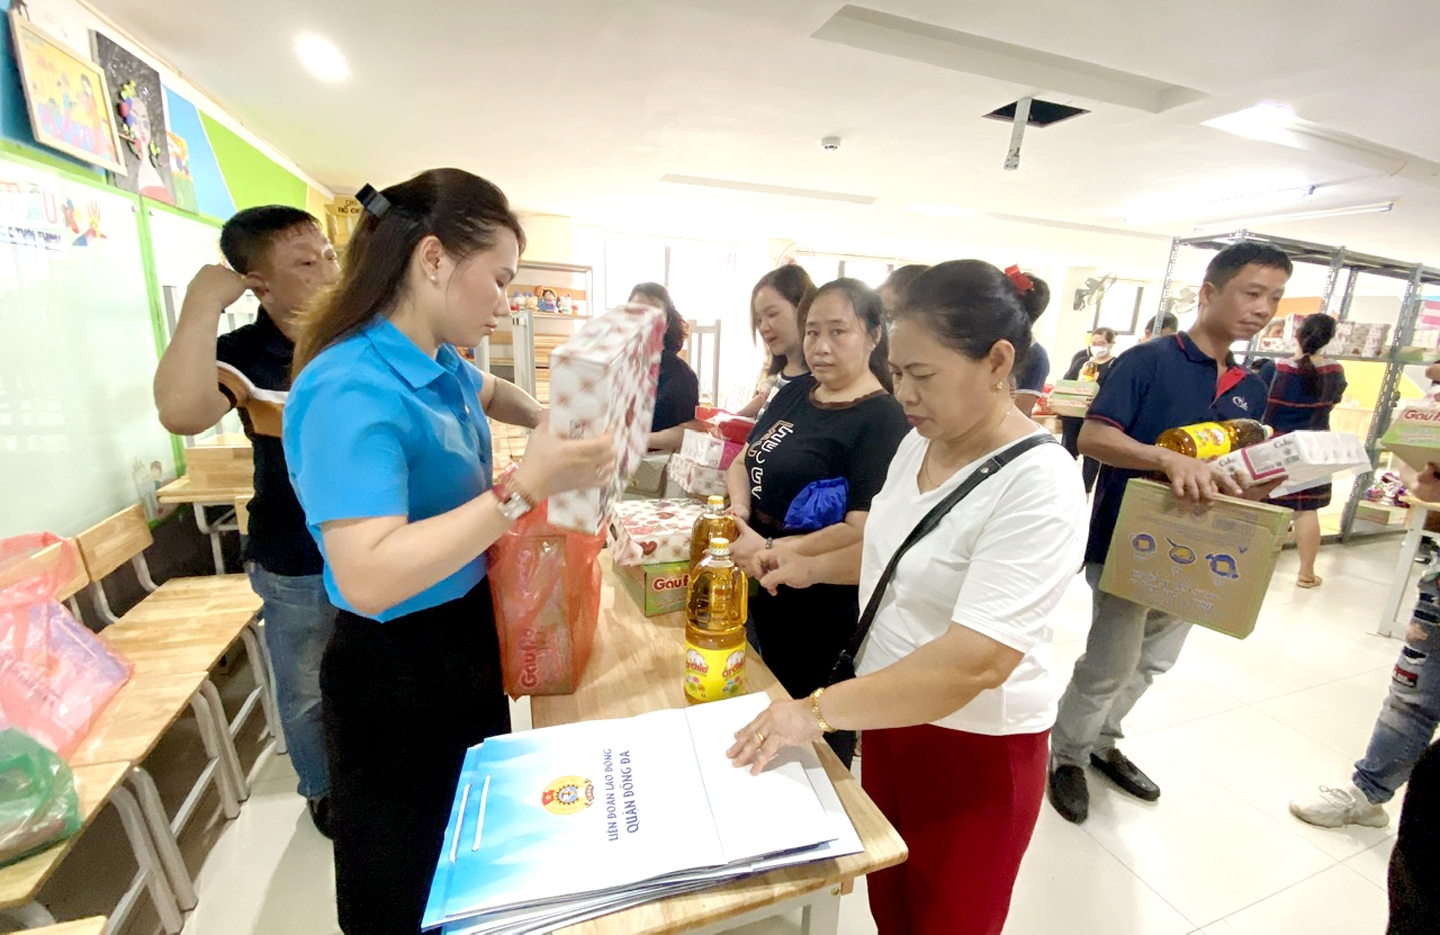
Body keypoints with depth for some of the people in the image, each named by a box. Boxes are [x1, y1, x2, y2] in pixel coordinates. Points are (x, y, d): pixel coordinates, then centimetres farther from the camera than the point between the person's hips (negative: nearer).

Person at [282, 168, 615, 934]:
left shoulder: (443, 364, -1)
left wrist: (554, 423, 7)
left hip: (468, 637, 9)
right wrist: (526, 484, -38)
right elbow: (369, 578, -36)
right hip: (396, 671, -8)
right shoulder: (353, 390, -28)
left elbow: (489, 394, 24)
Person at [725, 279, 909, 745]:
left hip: (820, 617, -7)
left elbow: (862, 533, -26)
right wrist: (738, 510, -11)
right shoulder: (796, 392, 5)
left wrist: (769, 551, -24)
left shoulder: (882, 419, -18)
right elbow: (743, 462, 8)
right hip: (760, 590, 7)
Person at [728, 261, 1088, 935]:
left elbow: (977, 660, -33)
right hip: (890, 714, 6)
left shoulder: (1038, 487, -26)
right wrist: (813, 568, 2)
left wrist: (820, 711, -32)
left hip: (975, 748, -6)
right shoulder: (921, 443, -2)